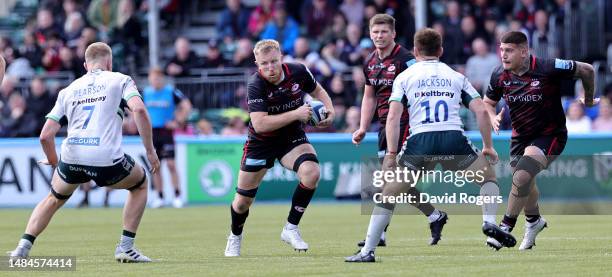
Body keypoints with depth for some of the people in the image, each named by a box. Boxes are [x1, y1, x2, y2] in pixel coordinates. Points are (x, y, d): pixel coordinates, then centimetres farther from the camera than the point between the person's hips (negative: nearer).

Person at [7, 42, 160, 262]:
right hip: (107, 159, -3)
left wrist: (54, 164, 30)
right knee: (140, 184, 27)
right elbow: (139, 109, -7)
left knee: (54, 199, 31)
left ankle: (23, 247, 15)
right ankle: (125, 248, 17)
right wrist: (150, 151, -2)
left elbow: (45, 135, 14)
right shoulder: (120, 80, 12)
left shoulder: (68, 91, 21)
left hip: (72, 155, 3)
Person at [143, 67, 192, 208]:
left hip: (166, 132, -4)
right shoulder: (146, 93, 6)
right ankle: (159, 197, 11)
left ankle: (177, 196, -5)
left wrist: (178, 122, -10)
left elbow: (187, 107, -5)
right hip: (151, 132, 4)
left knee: (171, 164, -9)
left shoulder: (171, 92, -5)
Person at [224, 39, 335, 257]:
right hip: (261, 142, -2)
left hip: (293, 138, 2)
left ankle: (291, 229, -11)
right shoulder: (256, 85, -26)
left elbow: (318, 91, 8)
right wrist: (295, 114, -37)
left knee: (311, 173, -28)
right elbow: (260, 124, -35)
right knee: (243, 200, 4)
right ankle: (235, 238, 38)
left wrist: (329, 110, -12)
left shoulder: (297, 72, -15)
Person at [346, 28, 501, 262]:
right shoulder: (456, 76, 21)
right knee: (488, 176, 25)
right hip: (454, 138, 1)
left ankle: (367, 252, 5)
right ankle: (489, 224, 4)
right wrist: (488, 146, 16)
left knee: (389, 193, 10)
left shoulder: (404, 77, 16)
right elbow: (481, 110, 10)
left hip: (420, 140, -1)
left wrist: (391, 153, 0)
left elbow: (393, 115, 2)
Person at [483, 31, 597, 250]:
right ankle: (534, 221, 48)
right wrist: (492, 117, -12)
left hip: (549, 135, -6)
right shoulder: (500, 75, -7)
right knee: (524, 183, 20)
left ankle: (506, 228, -17)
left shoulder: (548, 69, -23)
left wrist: (589, 99, 4)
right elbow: (488, 101, 11)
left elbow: (586, 70, -11)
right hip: (520, 136, 6)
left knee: (522, 177, -25)